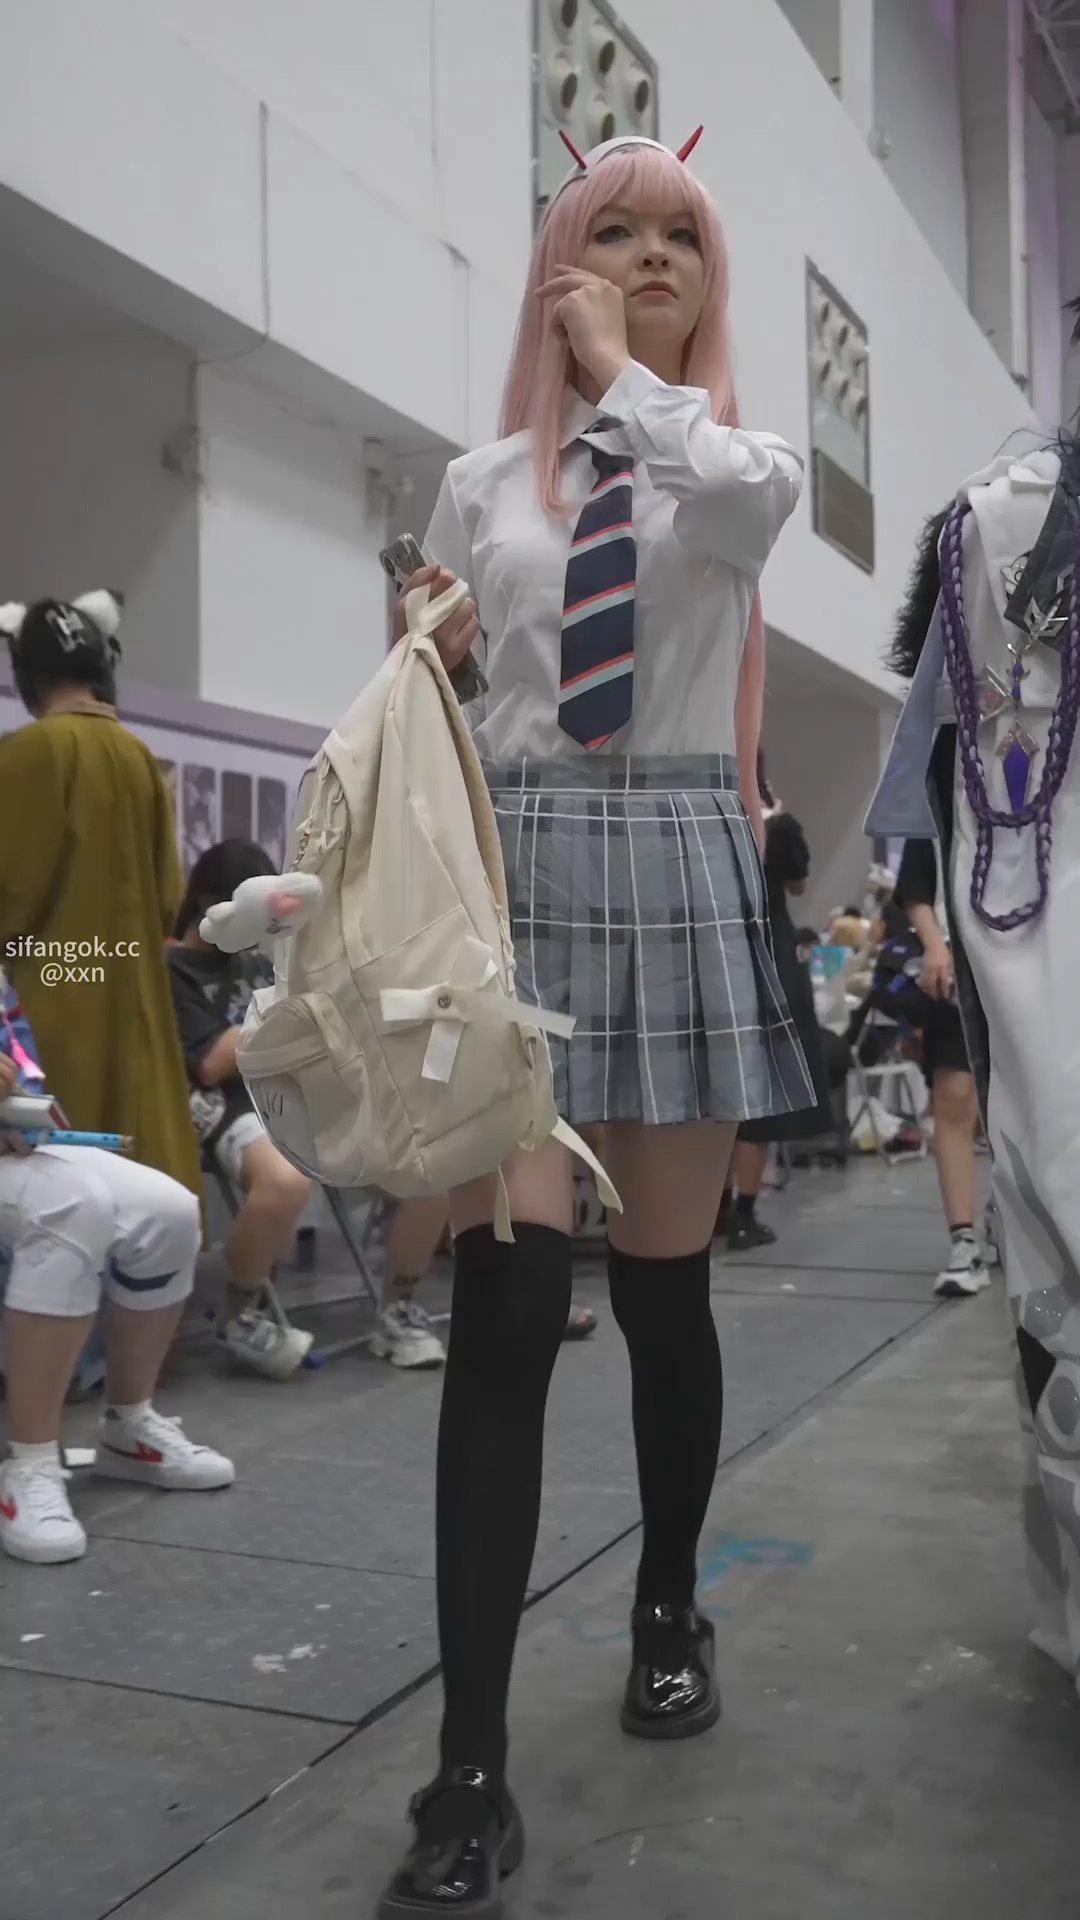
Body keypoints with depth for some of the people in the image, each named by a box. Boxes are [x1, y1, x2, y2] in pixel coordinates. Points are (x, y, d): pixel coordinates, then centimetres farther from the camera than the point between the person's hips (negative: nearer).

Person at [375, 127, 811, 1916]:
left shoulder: (748, 453, 10)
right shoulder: (484, 482, 14)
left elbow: (732, 490, -17)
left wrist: (622, 367, -4)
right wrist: (421, 658, -4)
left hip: (675, 877, 0)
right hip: (510, 874, 0)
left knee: (664, 1285, 7)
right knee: (504, 1299, -11)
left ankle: (668, 1609, 34)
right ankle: (471, 1769, -4)